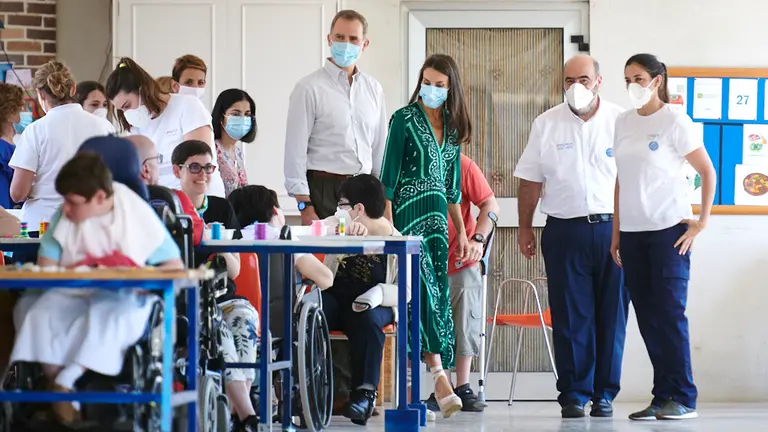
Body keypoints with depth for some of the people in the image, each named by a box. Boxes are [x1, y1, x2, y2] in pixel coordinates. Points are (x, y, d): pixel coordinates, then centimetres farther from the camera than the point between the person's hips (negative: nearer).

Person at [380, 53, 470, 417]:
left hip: (438, 216, 6)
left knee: (438, 293, 2)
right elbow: (388, 175, -7)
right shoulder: (404, 119, -4)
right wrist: (387, 224, -14)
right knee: (424, 291, -15)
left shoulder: (452, 127, 13)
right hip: (408, 213, -6)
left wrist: (461, 230, 18)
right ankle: (439, 376, -22)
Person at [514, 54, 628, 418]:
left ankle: (604, 394, 10)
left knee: (611, 316, 2)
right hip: (565, 231, 0)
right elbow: (530, 181, 9)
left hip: (612, 228, 0)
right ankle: (573, 395, 4)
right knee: (570, 316, -1)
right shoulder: (547, 125, 7)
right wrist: (525, 228, 6)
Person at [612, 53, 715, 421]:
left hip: (668, 230, -6)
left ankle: (682, 398, -3)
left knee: (670, 313, -7)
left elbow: (707, 172, -3)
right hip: (632, 233, 6)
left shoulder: (675, 121, -5)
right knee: (648, 317, 5)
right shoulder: (623, 123, 12)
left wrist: (702, 221, -8)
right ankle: (662, 397, 9)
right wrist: (616, 233, 12)